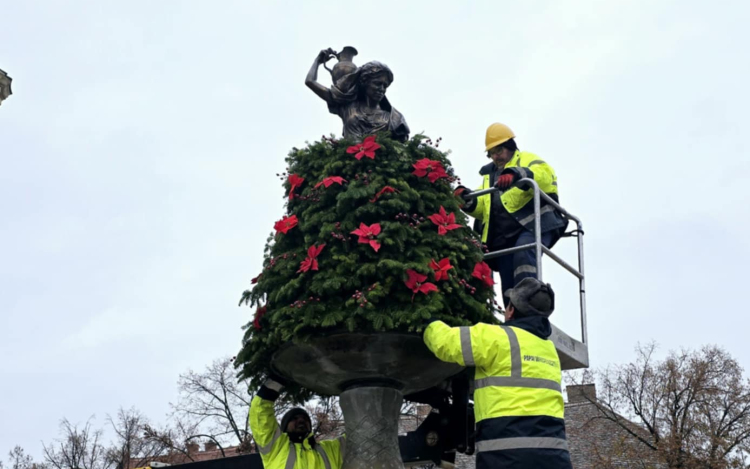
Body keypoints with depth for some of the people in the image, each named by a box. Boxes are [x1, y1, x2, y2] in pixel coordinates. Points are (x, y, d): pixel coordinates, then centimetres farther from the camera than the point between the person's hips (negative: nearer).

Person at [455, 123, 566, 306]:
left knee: (523, 254, -35)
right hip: (504, 237, 7)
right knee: (509, 286, -1)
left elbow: (545, 174, -15)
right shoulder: (490, 175, 28)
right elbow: (483, 208, 23)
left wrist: (517, 174, -33)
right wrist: (469, 201, 1)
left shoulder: (526, 160, 9)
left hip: (532, 225, -6)